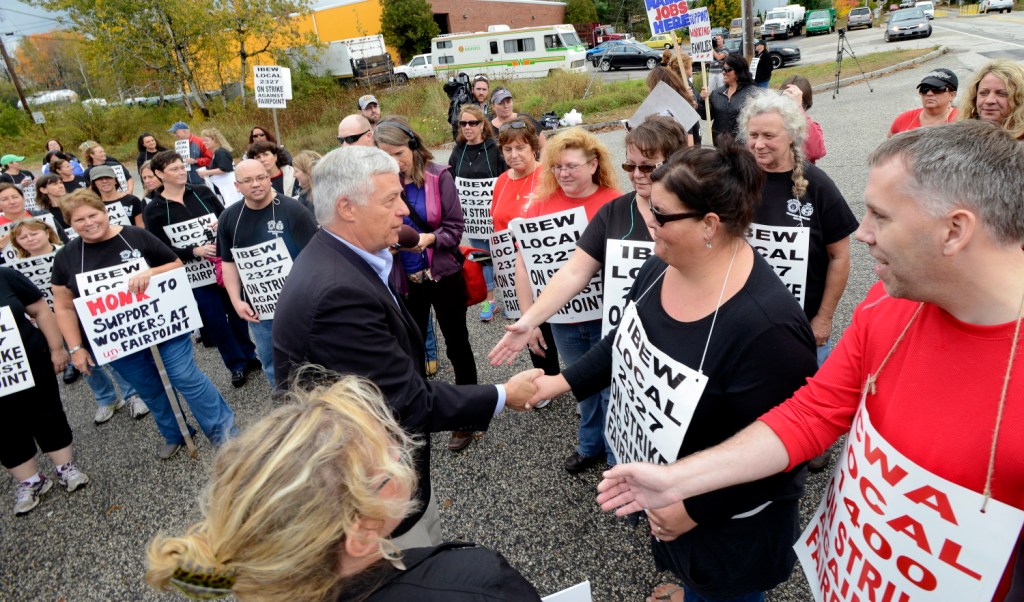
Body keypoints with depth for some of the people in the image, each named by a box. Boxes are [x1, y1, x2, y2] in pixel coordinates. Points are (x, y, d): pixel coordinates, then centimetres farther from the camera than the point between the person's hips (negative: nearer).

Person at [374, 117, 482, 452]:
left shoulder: (438, 176, -10)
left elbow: (455, 227, -8)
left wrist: (430, 238, -26)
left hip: (444, 275, -2)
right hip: (406, 280, 2)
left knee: (456, 345, 11)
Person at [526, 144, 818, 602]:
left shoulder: (767, 326, -36)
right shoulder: (660, 268, -10)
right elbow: (627, 342, 6)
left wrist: (694, 510, -21)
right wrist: (562, 382, 5)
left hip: (726, 522, -6)